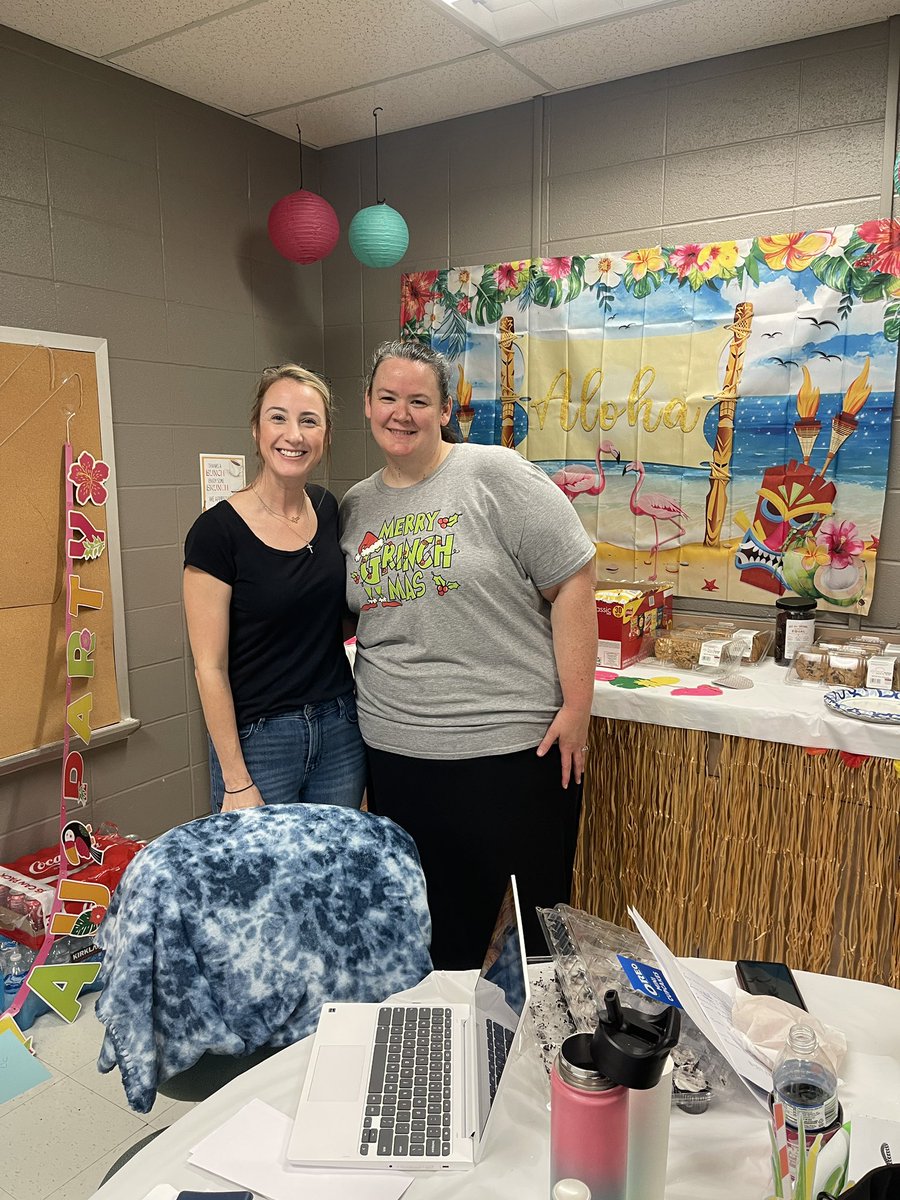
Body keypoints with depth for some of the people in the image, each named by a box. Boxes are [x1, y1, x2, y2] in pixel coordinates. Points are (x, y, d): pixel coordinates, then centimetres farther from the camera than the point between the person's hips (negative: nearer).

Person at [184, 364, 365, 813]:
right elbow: (210, 667, -13)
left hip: (340, 729, 5)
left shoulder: (327, 508, 2)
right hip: (257, 740, -5)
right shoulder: (218, 530, -14)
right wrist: (236, 784, -12)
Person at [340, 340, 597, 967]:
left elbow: (572, 582, -11)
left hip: (512, 748, -4)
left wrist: (577, 707, -13)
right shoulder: (355, 507, 9)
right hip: (395, 751, 5)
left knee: (539, 923, 12)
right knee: (437, 925, 19)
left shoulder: (495, 475, -9)